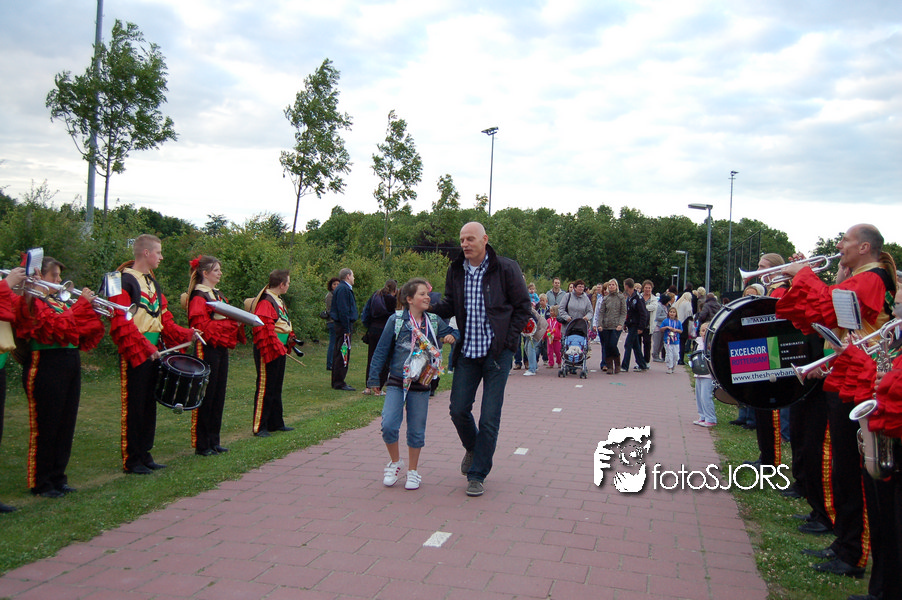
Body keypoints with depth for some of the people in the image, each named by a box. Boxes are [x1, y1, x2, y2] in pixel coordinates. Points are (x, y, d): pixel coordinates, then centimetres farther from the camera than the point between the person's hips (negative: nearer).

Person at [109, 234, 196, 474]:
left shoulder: (153, 283, 17)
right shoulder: (124, 281, -10)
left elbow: (164, 319, 18)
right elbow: (121, 323, -18)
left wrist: (186, 334, 5)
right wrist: (145, 347, -23)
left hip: (154, 352, 8)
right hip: (135, 354, -8)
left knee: (149, 405, 12)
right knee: (133, 406, -1)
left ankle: (144, 455, 22)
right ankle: (131, 461, 9)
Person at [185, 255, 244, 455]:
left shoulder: (218, 295, 17)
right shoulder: (198, 297, -11)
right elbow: (202, 326, -19)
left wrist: (237, 321, 1)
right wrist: (230, 322, -19)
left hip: (222, 349, 9)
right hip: (207, 350, -9)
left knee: (219, 396, 11)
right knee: (205, 396, -3)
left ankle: (214, 441, 20)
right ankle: (201, 445, 5)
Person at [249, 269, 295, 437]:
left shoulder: (278, 300, 15)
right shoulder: (265, 302, -18)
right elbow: (262, 329, -24)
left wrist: (290, 338, 13)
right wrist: (273, 347, -25)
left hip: (279, 350, 10)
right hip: (268, 352, -10)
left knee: (276, 388, 16)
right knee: (265, 388, -4)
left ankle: (276, 423, 25)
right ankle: (259, 427, 3)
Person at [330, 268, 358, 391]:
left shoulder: (343, 288, 18)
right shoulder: (343, 289, -14)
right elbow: (343, 310, -20)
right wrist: (347, 329, -20)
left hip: (340, 326, 11)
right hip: (344, 326, -11)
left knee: (338, 353, 14)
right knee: (343, 354, -7)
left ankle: (336, 382, 20)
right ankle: (339, 383, -4)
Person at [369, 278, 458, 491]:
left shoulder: (434, 322, 4)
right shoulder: (396, 320, -4)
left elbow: (452, 332, 19)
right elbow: (381, 350, 0)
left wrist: (452, 336, -7)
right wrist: (374, 378, 1)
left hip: (421, 385, 2)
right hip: (396, 383, -2)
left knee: (416, 430, 8)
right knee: (388, 425, -11)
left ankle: (413, 471, 26)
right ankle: (395, 462, 16)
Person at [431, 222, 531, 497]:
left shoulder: (506, 269, -6)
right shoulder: (455, 272, 6)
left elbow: (523, 307, 0)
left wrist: (508, 340, -7)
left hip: (497, 353, -4)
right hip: (467, 352, 4)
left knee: (489, 417, -1)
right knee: (458, 409, 5)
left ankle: (477, 474, 13)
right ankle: (472, 448, 37)